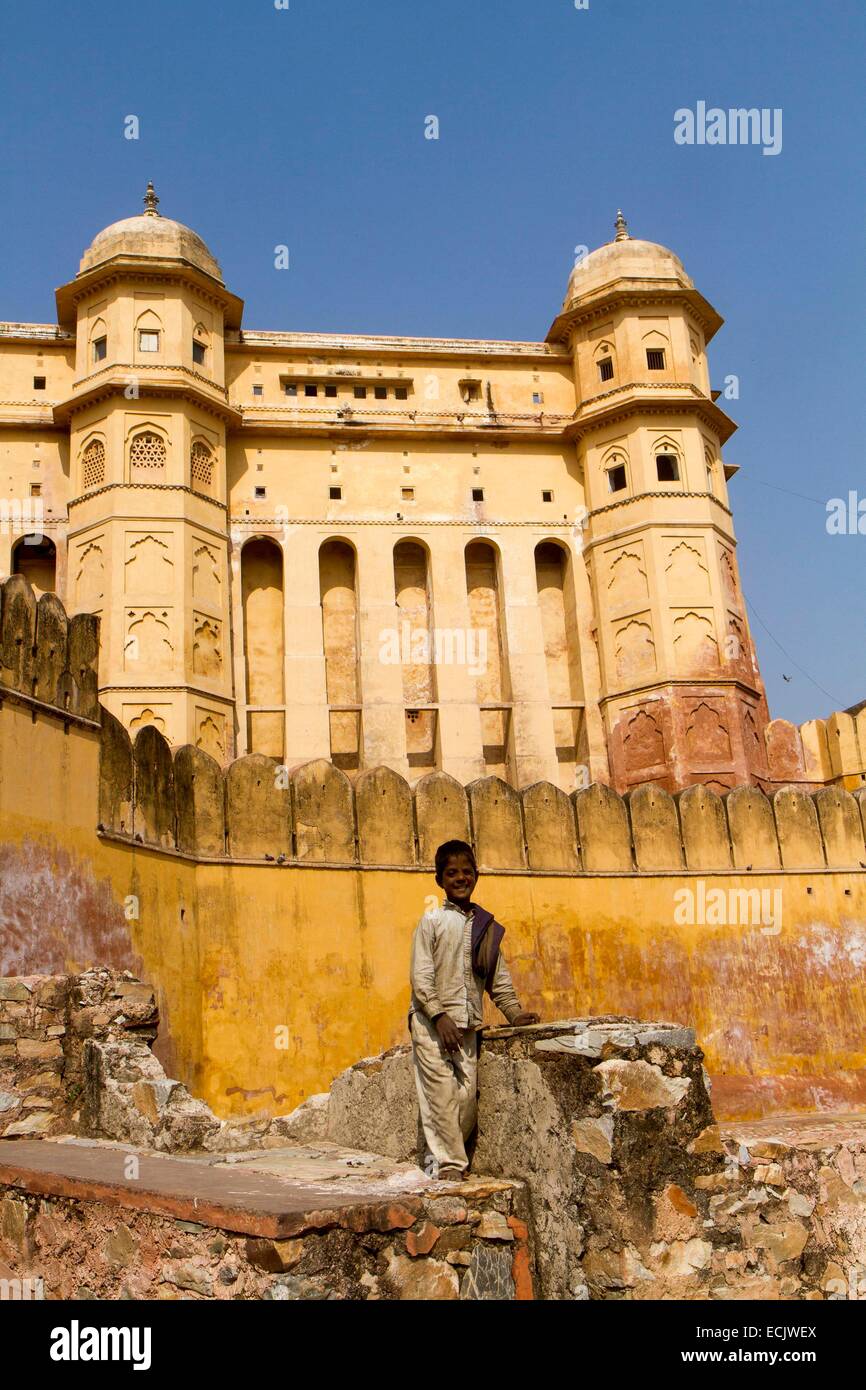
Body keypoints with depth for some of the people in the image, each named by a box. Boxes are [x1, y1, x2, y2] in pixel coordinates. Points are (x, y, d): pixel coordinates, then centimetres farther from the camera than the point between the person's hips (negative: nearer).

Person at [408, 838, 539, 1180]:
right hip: (432, 1022, -4)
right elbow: (420, 975, -7)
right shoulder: (432, 921, -1)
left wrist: (513, 1012, 6)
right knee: (441, 1094, -7)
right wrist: (439, 1015, -15)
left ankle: (440, 1154, 15)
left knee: (468, 1095, 0)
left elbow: (498, 976, 16)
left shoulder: (485, 925, 13)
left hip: (467, 1024, 5)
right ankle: (449, 1164, 2)